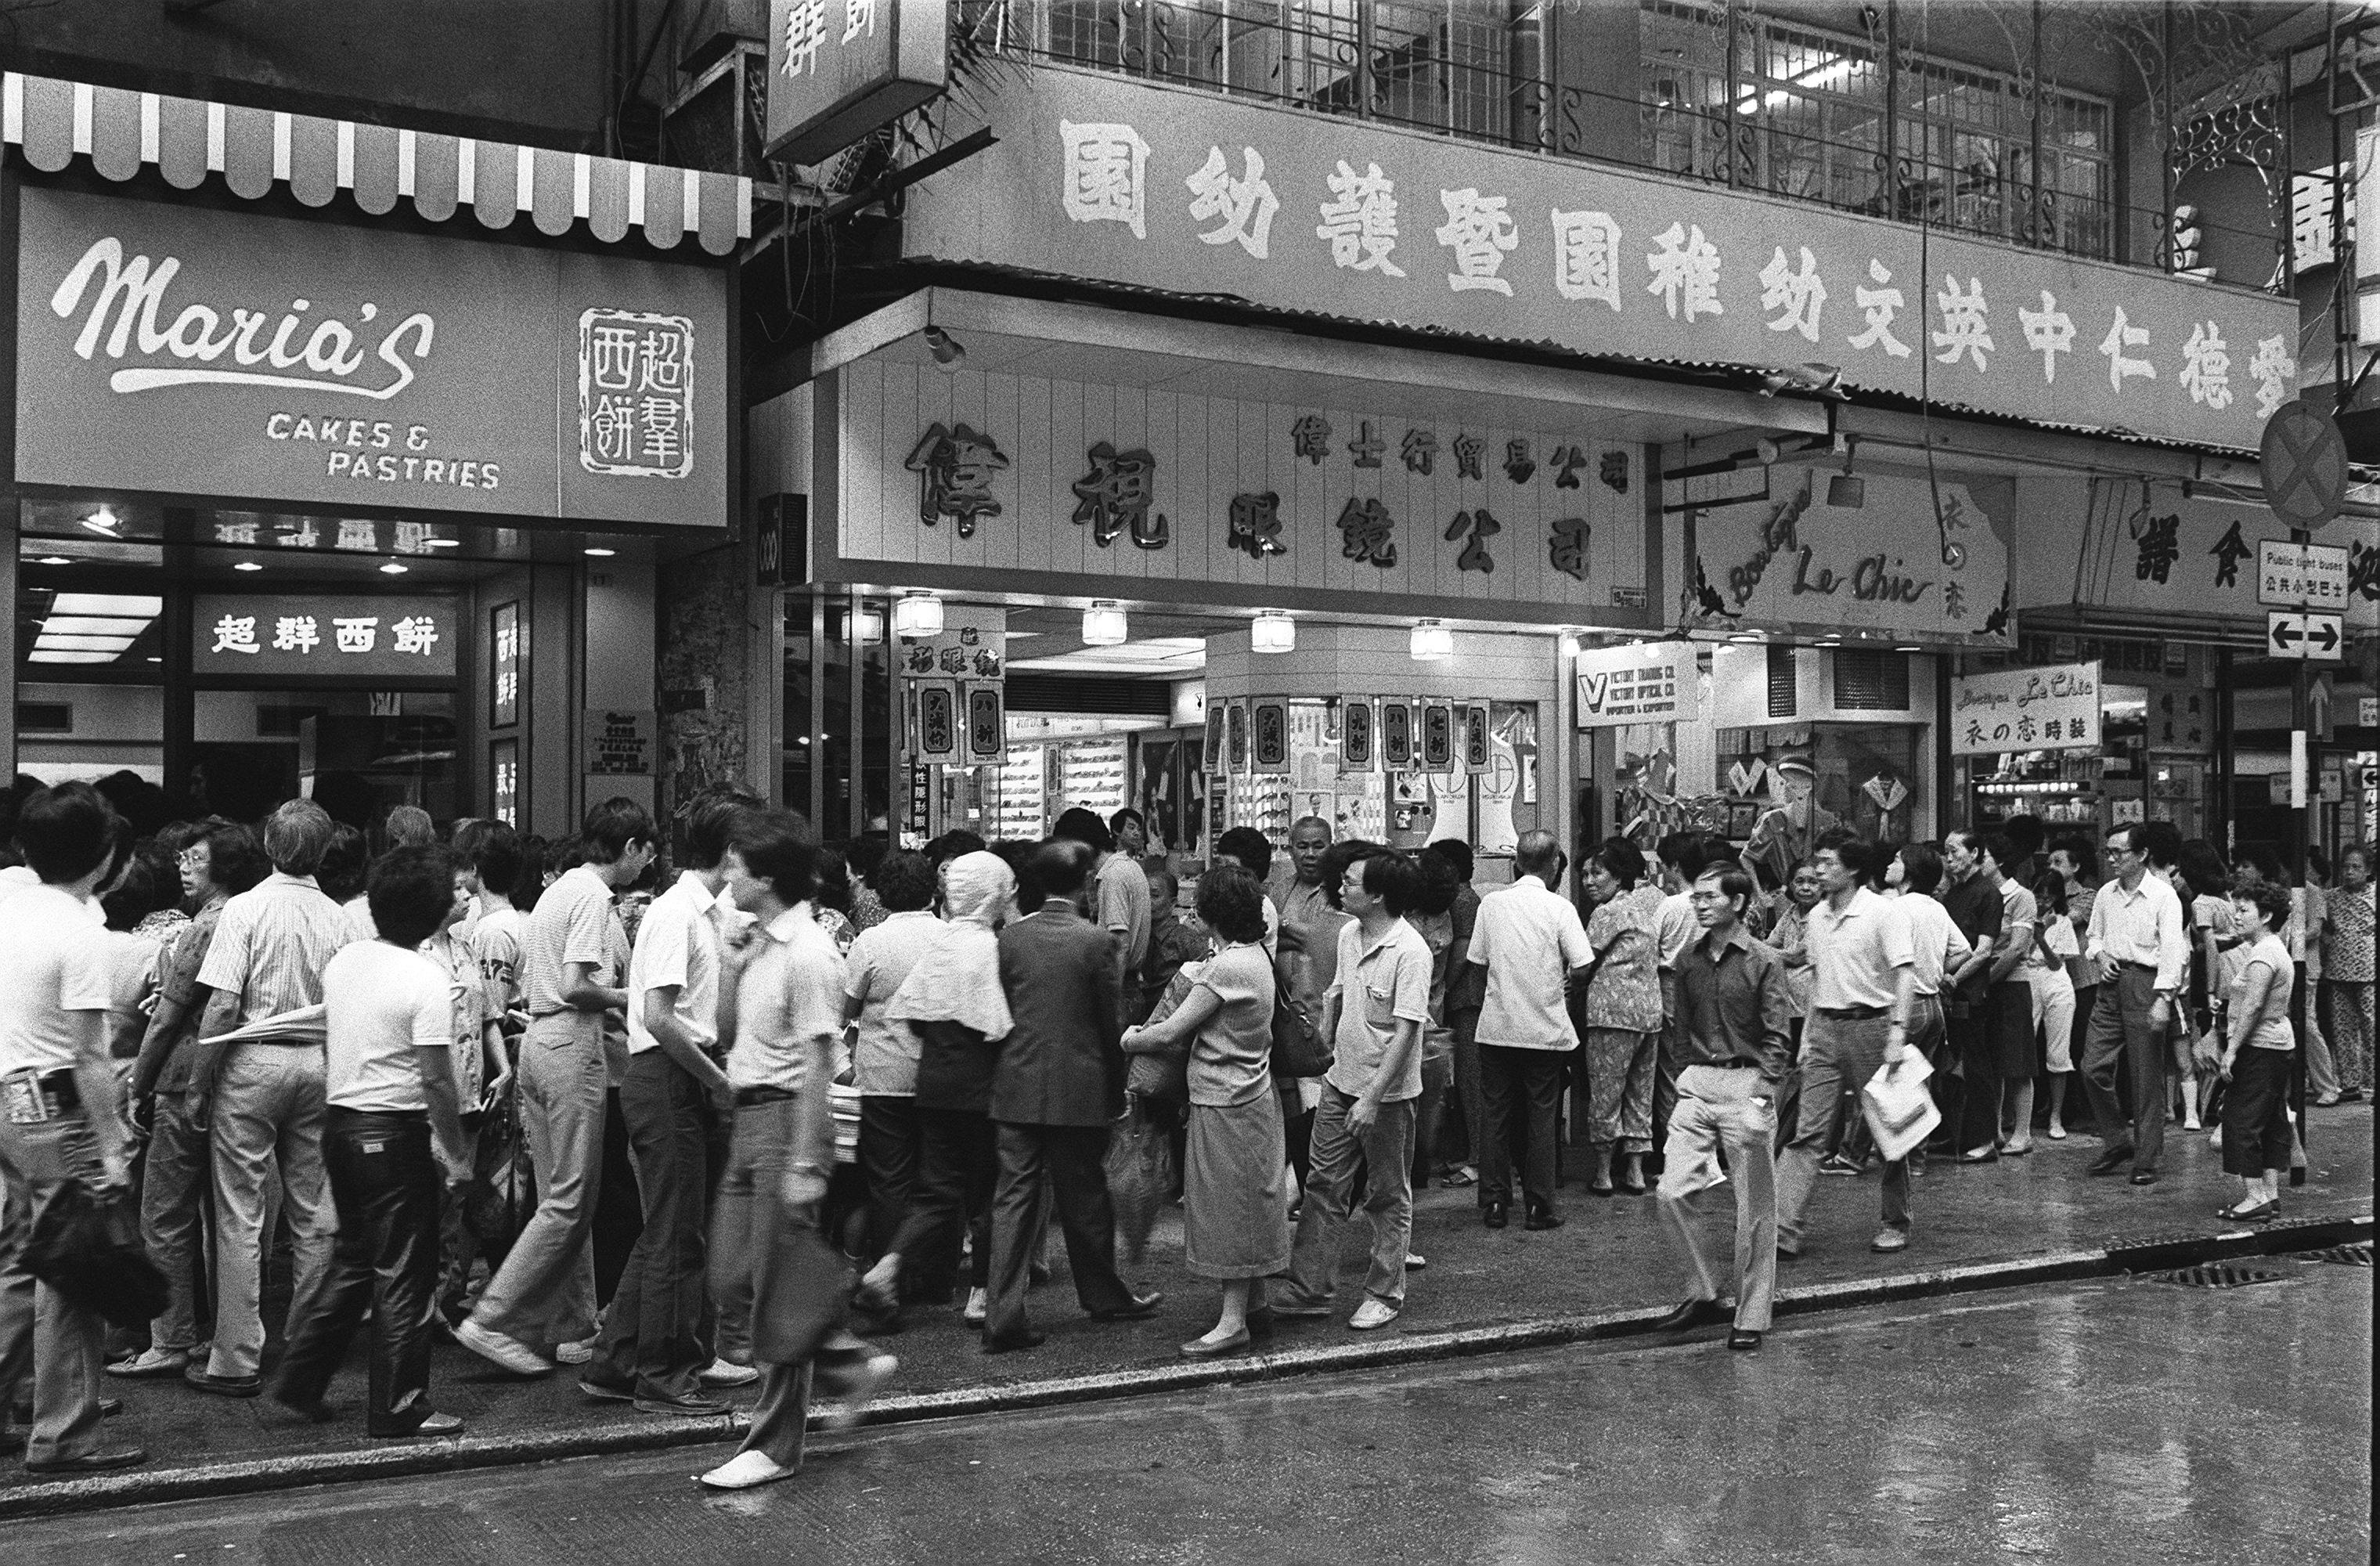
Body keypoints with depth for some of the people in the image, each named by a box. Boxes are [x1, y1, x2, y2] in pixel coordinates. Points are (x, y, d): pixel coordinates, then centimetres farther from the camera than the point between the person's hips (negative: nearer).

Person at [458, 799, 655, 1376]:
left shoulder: (559, 889, 17)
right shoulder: (593, 895, -12)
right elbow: (575, 987, -22)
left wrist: (611, 981, 17)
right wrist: (625, 998, -5)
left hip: (538, 1041, 10)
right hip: (572, 1047, -10)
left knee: (560, 1198, 12)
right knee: (570, 1204, -5)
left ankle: (573, 1326, 18)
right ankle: (491, 1321, -5)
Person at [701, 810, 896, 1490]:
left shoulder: (807, 952, -16)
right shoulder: (760, 944, 12)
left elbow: (817, 1063, -19)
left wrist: (804, 1164, -21)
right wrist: (734, 959, 10)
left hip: (787, 1116, -10)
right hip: (750, 1118, 10)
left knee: (777, 1292, 0)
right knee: (734, 1281, 12)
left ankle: (775, 1446, 12)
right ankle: (852, 1362, 26)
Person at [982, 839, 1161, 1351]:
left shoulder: (1011, 937, 0)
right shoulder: (1097, 941, -9)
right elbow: (1112, 1020, -4)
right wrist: (1117, 1086, 9)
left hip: (1016, 1087, 2)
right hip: (1078, 1089, -2)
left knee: (1013, 1198, 3)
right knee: (1083, 1198, 12)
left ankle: (1004, 1317, -1)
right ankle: (1104, 1296, 29)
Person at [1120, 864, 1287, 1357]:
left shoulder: (1226, 967, -22)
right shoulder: (1257, 957, 7)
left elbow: (1171, 1032, -18)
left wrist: (1130, 1039, -3)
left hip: (1225, 1104, -9)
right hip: (1252, 1093, 9)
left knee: (1229, 1208, -3)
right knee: (1247, 1206, 17)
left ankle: (1233, 1322, 2)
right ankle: (1254, 1302, 27)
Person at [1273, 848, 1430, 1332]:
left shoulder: (1410, 951, -20)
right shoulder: (1349, 934, 3)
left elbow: (1406, 1031, -23)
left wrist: (1372, 1098, -25)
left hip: (1387, 1093, -7)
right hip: (1341, 1082, 7)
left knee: (1389, 1198, 8)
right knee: (1323, 1186, 9)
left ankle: (1384, 1294, 20)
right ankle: (1310, 1287, 17)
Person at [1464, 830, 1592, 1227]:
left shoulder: (1491, 902, -1)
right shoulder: (1559, 907, -8)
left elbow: (1477, 960, 3)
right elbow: (1581, 965, -11)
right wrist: (1562, 978, 10)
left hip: (1497, 1026, 2)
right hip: (1544, 1027, -2)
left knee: (1494, 1114, 9)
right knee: (1541, 1116, 6)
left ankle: (1494, 1204, 12)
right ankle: (1538, 1206, 8)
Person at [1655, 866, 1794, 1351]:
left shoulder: (1764, 962, -6)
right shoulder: (1688, 960, 8)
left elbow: (1778, 1041, -8)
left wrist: (1760, 1101, -17)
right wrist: (1684, 1079, 12)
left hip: (1746, 1083, -4)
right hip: (1696, 1086, 4)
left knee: (1754, 1209, 3)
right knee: (1672, 1192, -6)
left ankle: (1751, 1316, 14)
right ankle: (1703, 1290, 13)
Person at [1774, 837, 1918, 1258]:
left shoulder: (1883, 912, -8)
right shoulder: (1817, 916, 12)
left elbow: (1905, 973, -13)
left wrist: (1898, 1030, -23)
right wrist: (1808, 1033, 18)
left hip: (1871, 1024, -5)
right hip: (1826, 1029, 6)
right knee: (1807, 1131, -3)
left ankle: (1896, 1224, 21)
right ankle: (1783, 1228, -9)